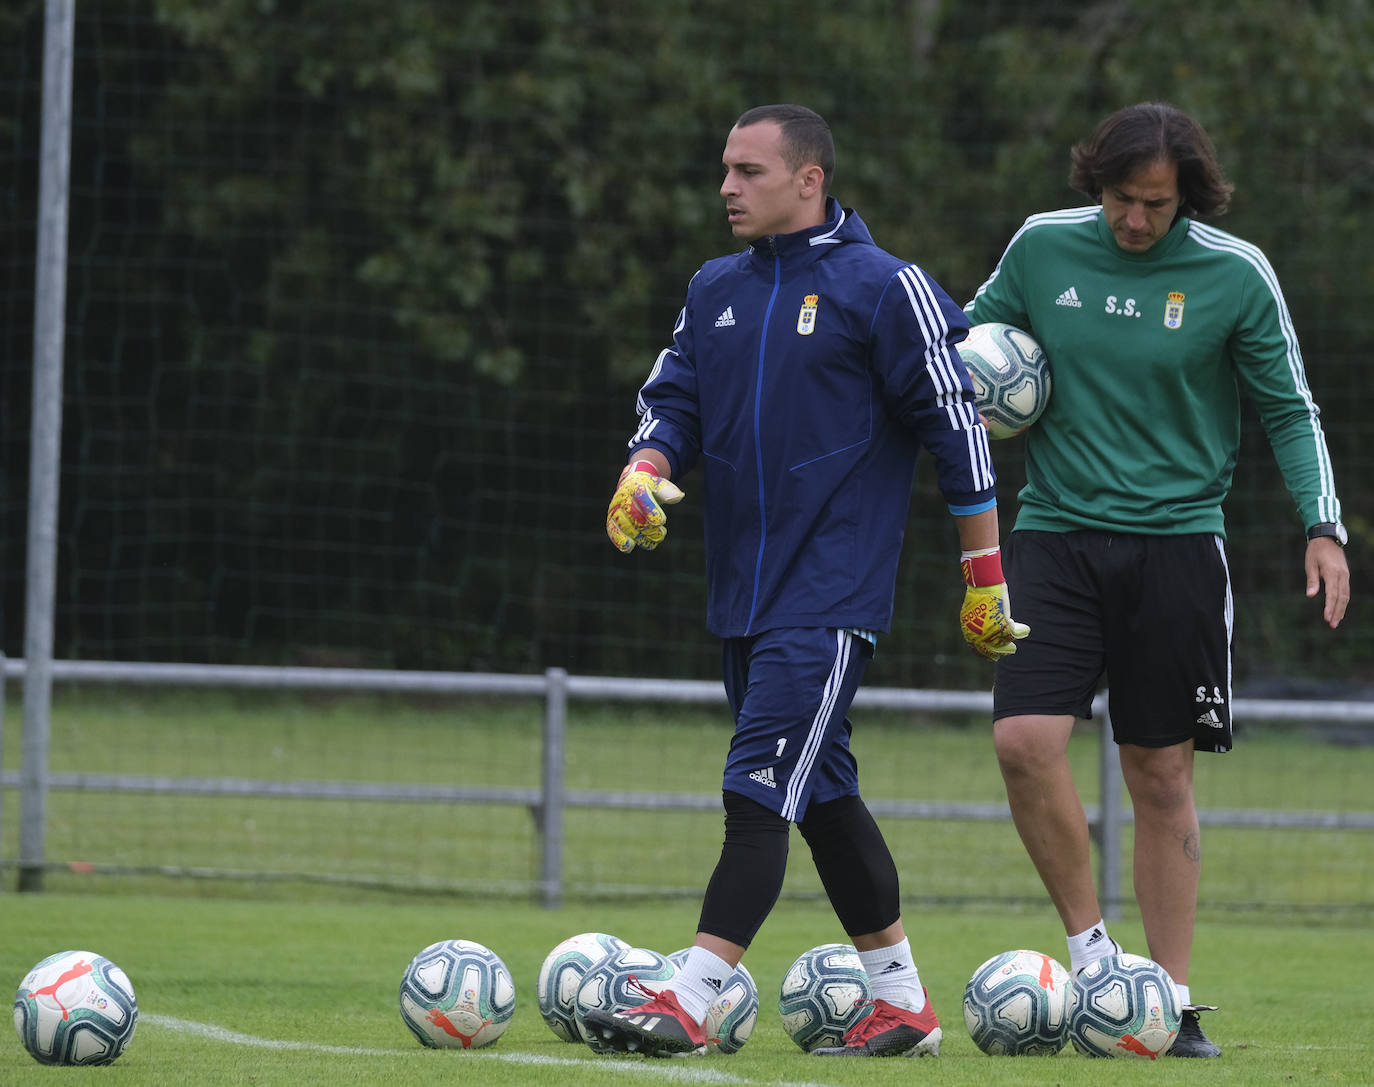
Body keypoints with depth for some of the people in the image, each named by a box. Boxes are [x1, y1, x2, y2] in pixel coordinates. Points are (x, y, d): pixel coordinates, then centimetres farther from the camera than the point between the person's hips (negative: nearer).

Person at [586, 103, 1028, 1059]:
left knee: (761, 788, -15)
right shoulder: (716, 291, 13)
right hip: (741, 588, 8)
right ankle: (904, 1001, 21)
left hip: (831, 596, -7)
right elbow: (674, 398, 15)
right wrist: (644, 470, -9)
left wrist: (985, 580, -4)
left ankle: (691, 1002, -19)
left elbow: (956, 429, -5)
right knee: (823, 792, 12)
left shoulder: (884, 289, -7)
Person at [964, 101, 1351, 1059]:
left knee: (1161, 775, 1)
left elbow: (1290, 410, 3)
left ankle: (1173, 1002, 10)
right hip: (1057, 535, 2)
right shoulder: (1043, 247, 1)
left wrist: (1323, 525, -9)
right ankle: (1088, 944, 1)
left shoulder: (1235, 275, -5)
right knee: (1025, 739, -16)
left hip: (1176, 540, -2)